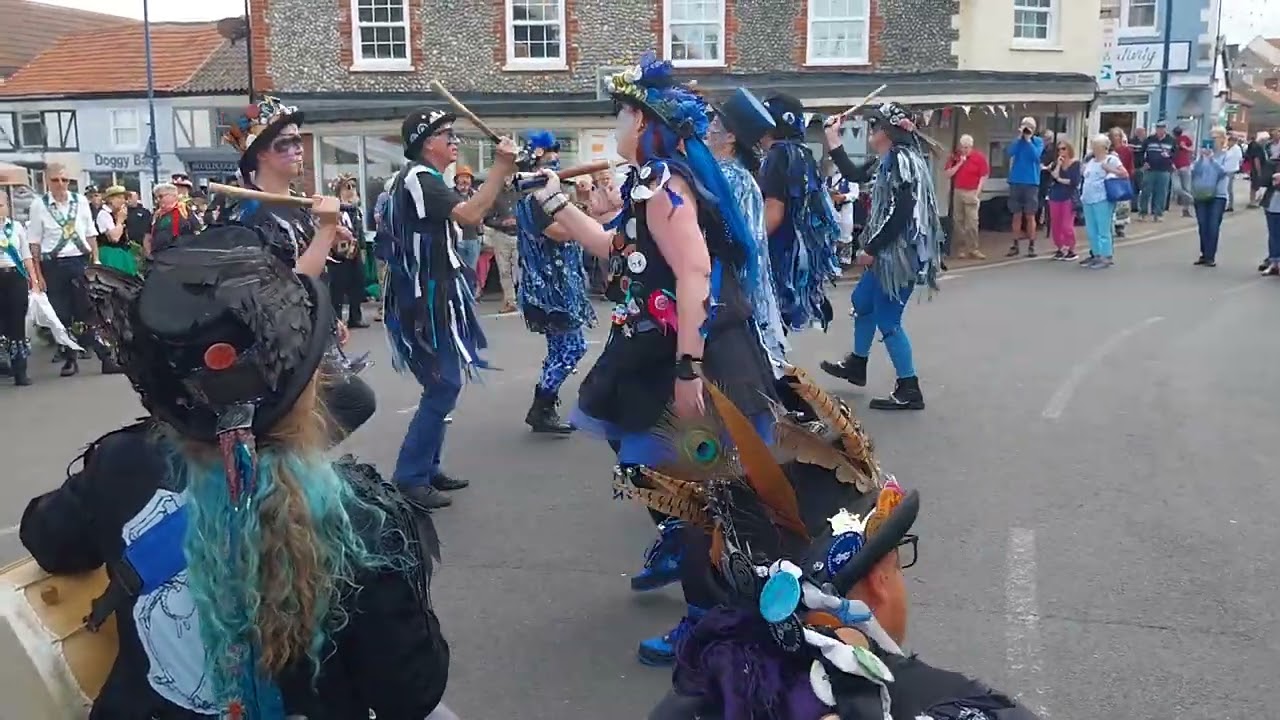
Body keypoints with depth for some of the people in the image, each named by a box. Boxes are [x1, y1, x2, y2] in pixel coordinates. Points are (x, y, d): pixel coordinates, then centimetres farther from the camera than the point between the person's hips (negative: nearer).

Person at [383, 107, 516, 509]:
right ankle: (410, 477, -2)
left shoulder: (424, 180, 17)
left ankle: (426, 468, 23)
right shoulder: (419, 178, -16)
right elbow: (470, 215, -28)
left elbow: (465, 218, 17)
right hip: (428, 298, -11)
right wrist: (501, 167, -25)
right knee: (444, 387, -9)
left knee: (443, 385, 15)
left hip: (435, 295, 11)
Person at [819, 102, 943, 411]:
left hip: (899, 254, -11)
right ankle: (857, 364, 43)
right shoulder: (892, 161, 13)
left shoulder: (900, 160, -18)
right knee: (862, 301, 25)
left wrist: (871, 249, -19)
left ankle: (909, 390, 4)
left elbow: (901, 214, -24)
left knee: (887, 320, -5)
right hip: (889, 252, 11)